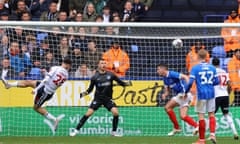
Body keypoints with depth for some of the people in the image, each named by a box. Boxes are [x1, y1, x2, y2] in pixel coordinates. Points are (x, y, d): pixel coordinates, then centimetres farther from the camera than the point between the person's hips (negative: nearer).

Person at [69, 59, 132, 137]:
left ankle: (114, 132, 1)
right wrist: (85, 93, -16)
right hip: (98, 98, -1)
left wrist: (127, 83, -13)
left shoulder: (110, 75, 1)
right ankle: (76, 130, -3)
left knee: (115, 112, -17)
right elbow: (90, 89, 3)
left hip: (108, 99, 1)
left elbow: (120, 82, 6)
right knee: (88, 113, -14)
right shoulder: (95, 77, -2)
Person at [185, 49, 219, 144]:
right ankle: (212, 134, -4)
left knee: (201, 116, 1)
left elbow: (190, 82, -13)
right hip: (211, 94, 3)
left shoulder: (195, 68, -7)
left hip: (201, 94, -3)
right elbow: (216, 81, 9)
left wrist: (186, 92, 1)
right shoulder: (212, 68, 5)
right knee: (211, 114, 13)